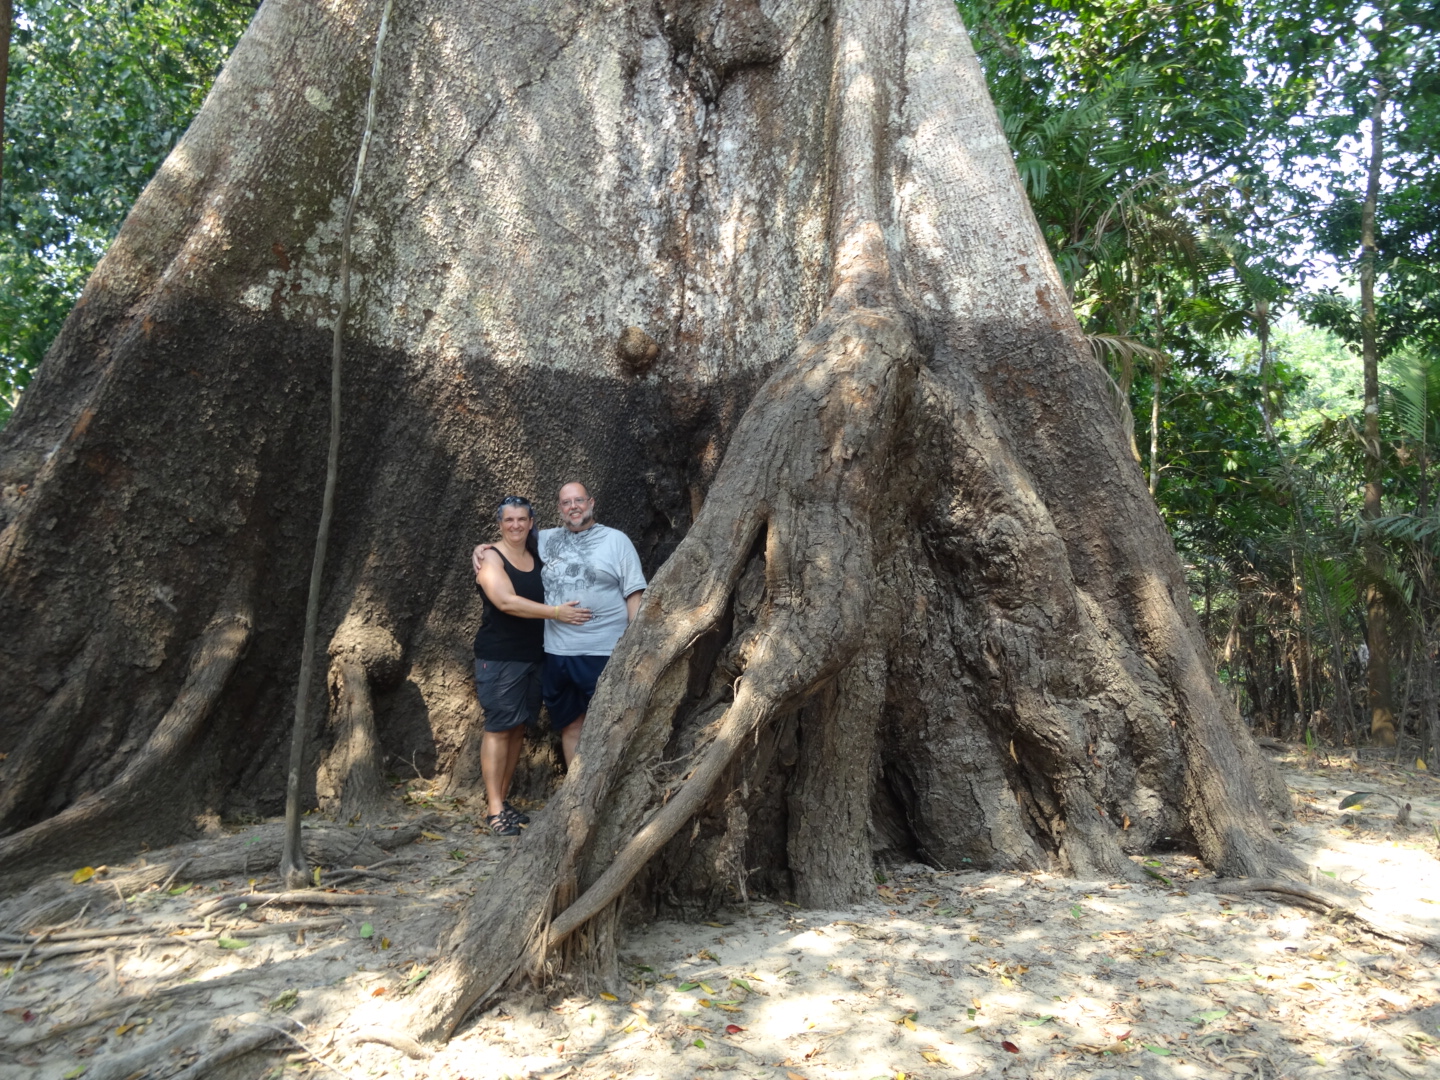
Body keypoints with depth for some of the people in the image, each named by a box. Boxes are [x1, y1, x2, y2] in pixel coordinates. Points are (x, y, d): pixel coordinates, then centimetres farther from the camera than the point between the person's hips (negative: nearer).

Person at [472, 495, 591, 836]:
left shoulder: (537, 556, 11)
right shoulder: (491, 557, -6)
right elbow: (506, 601, -20)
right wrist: (555, 612, -21)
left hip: (533, 654, 6)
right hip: (499, 656, -6)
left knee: (518, 728, 9)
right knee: (498, 728, -4)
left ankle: (503, 799, 19)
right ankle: (494, 809, 3)